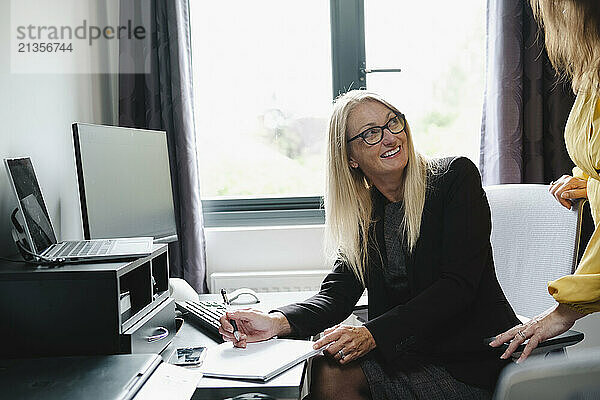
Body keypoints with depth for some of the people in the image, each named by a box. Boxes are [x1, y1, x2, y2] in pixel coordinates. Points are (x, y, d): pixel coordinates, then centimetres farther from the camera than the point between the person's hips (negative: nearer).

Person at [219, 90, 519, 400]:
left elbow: (458, 285, -18)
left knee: (330, 374, -22)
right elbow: (338, 292, -3)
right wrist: (277, 322, -24)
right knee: (326, 368, -21)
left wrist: (373, 334, -28)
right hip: (407, 351, 4)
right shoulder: (364, 211, 6)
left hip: (472, 356, -4)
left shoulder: (456, 177, -9)